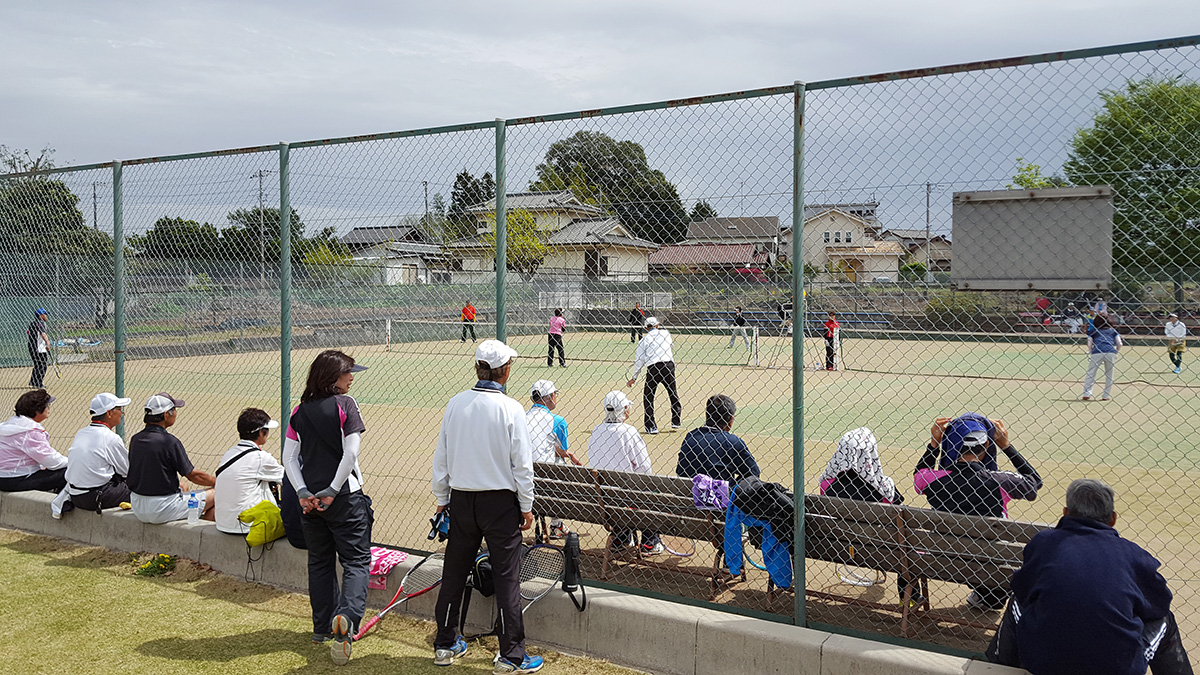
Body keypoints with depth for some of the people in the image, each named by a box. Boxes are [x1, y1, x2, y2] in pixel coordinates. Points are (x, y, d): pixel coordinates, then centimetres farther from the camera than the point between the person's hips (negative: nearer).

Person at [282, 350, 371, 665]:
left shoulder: (299, 410, 7)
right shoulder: (344, 404, -9)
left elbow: (289, 457, 3)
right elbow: (351, 453, -17)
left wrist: (303, 493, -2)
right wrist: (332, 491, -10)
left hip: (310, 499, 5)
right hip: (345, 497, -5)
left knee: (320, 562, 18)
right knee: (357, 559, 0)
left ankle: (323, 627, 24)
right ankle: (346, 616, -22)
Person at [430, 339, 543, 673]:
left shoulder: (455, 404, -1)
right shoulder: (510, 409, -13)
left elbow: (441, 457, 6)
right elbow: (522, 464, -11)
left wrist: (442, 498, 17)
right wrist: (526, 506, 0)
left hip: (461, 499, 4)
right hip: (500, 501, -4)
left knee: (454, 571, 15)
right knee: (506, 577, 3)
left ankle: (445, 645, 26)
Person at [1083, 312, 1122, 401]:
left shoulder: (1092, 331, 23)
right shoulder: (1113, 330, 26)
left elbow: (1089, 345, 10)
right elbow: (1119, 344, 14)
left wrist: (1090, 354, 24)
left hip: (1097, 353, -1)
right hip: (1111, 353, 1)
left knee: (1090, 373, 7)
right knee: (1109, 375, 15)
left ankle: (1086, 394, -3)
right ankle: (1106, 396, 15)